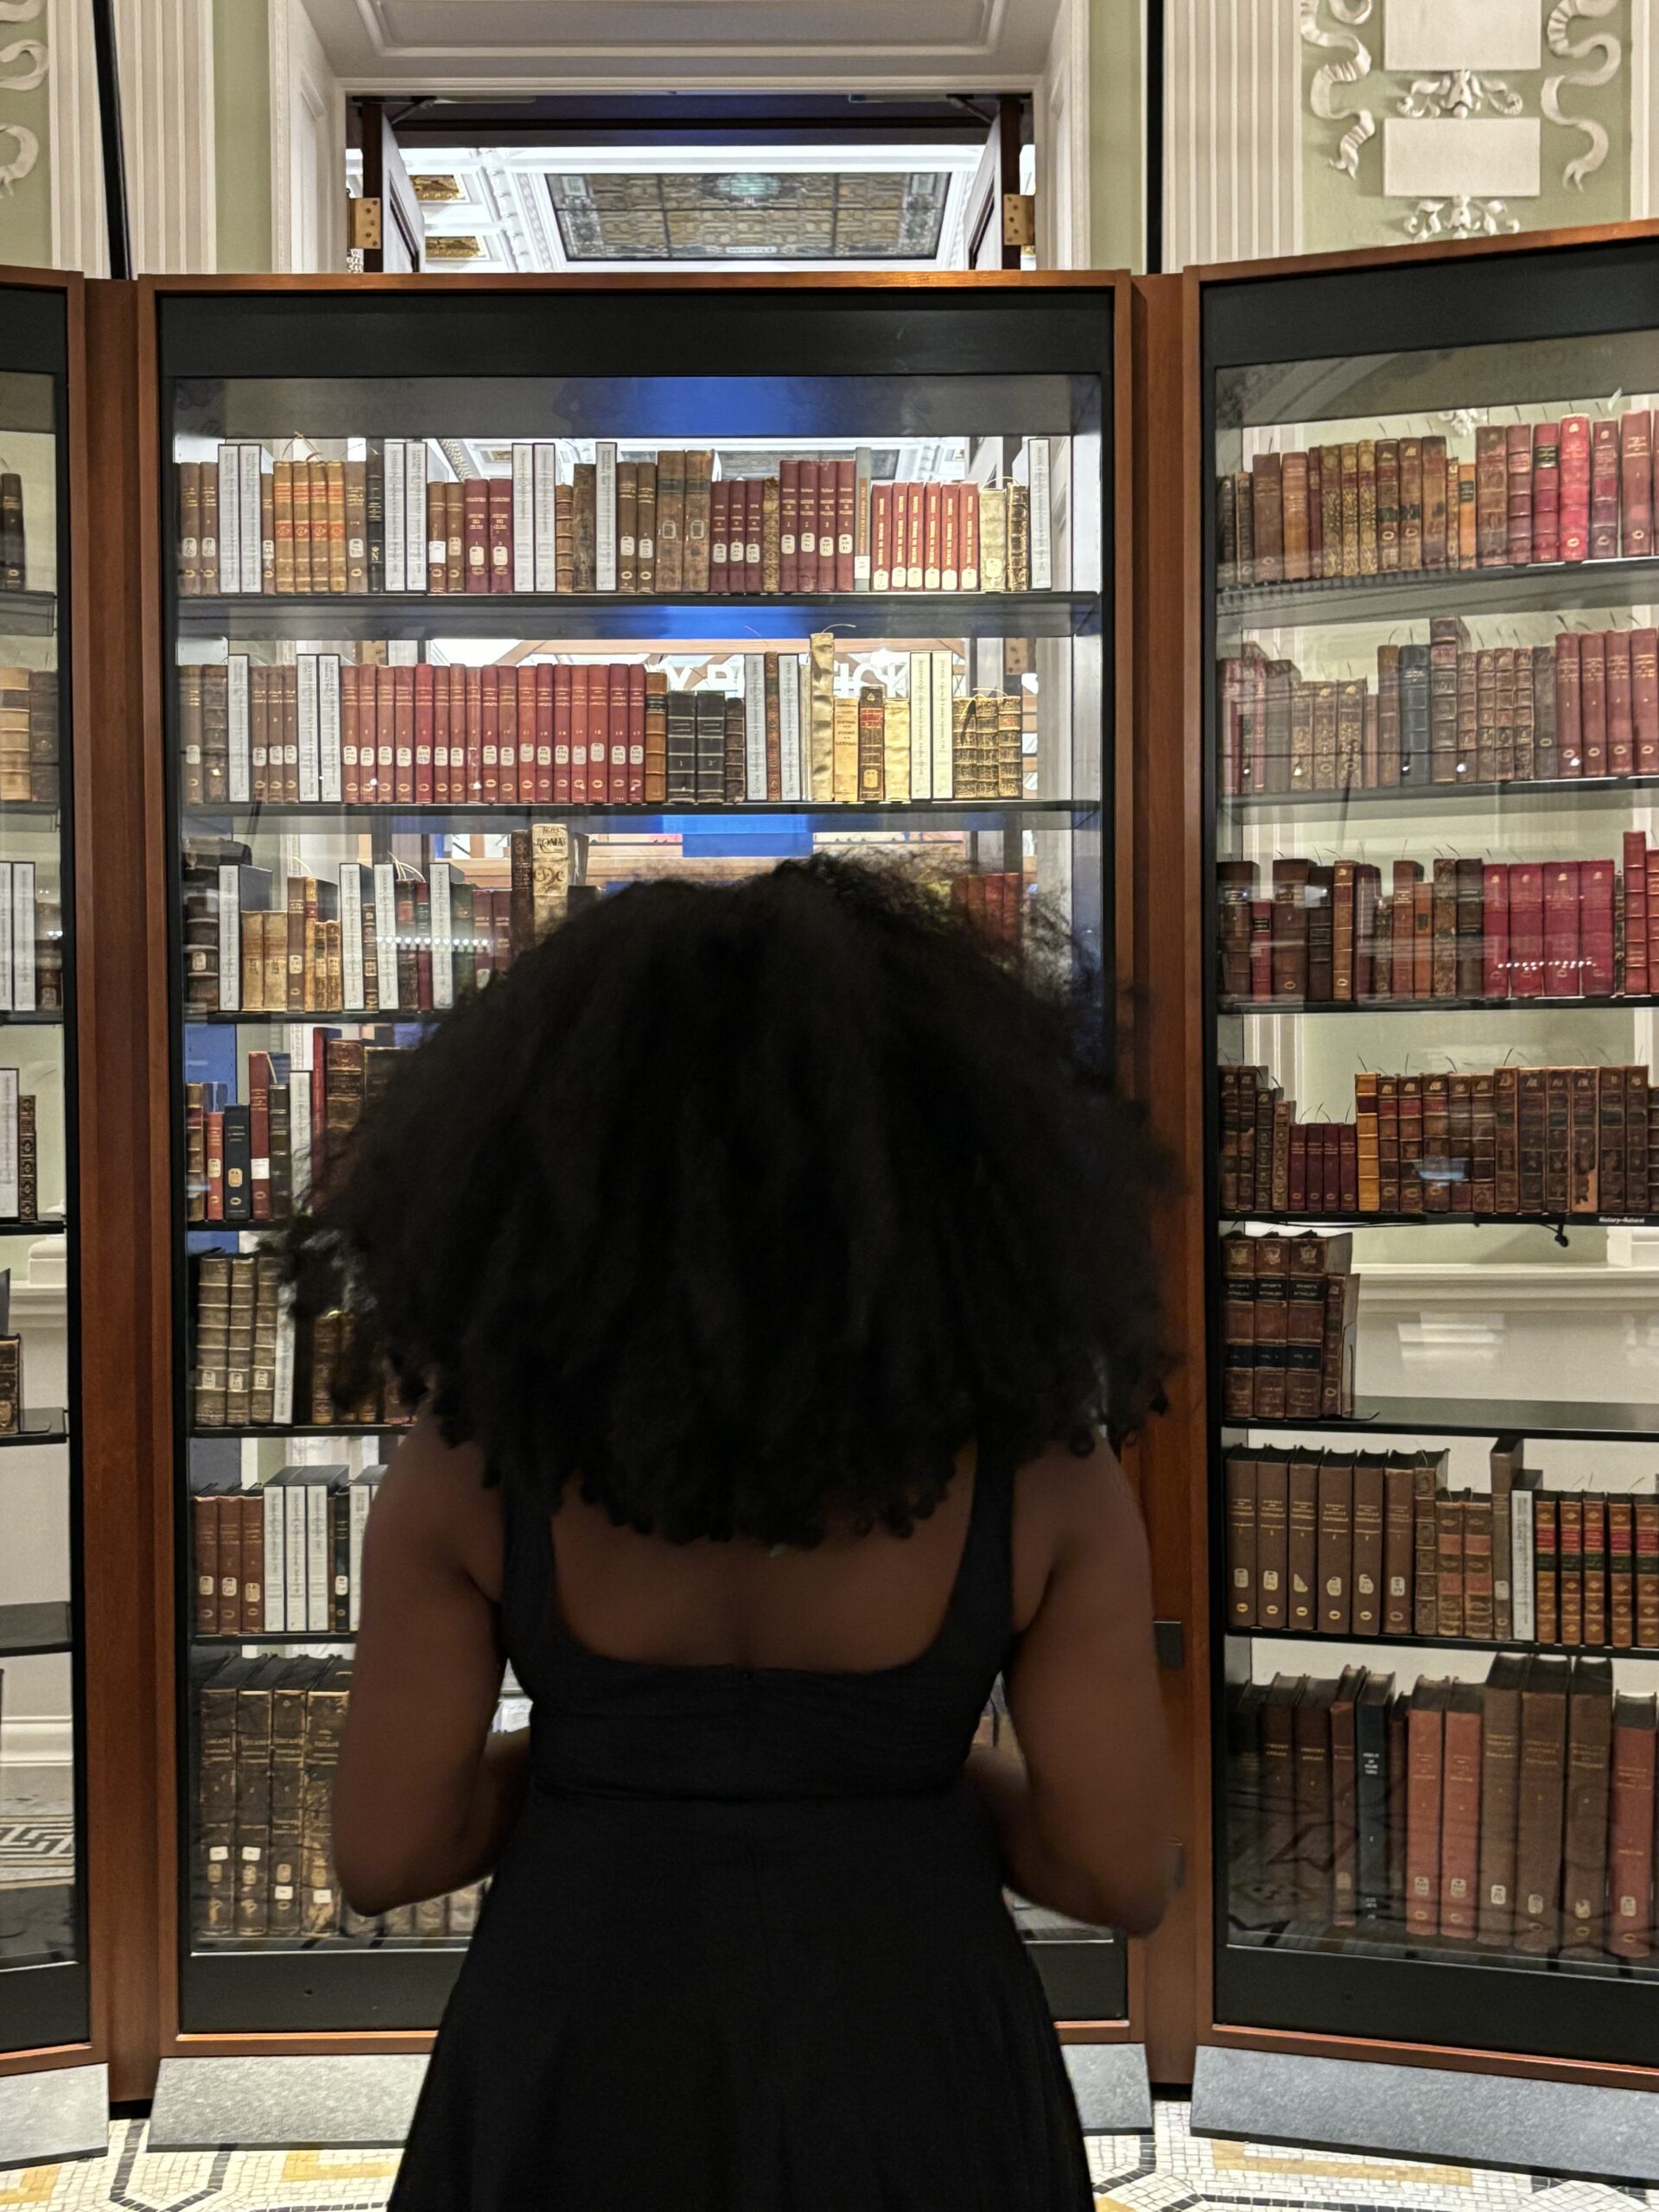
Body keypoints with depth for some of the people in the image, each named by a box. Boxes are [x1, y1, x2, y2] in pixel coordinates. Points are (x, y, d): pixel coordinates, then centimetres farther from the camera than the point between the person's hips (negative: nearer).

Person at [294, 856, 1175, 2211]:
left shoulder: (476, 1458, -13)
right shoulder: (1038, 1468, -14)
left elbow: (384, 1852, -8)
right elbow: (1120, 1873, -11)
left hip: (580, 2085, 0)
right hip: (904, 2093, 0)